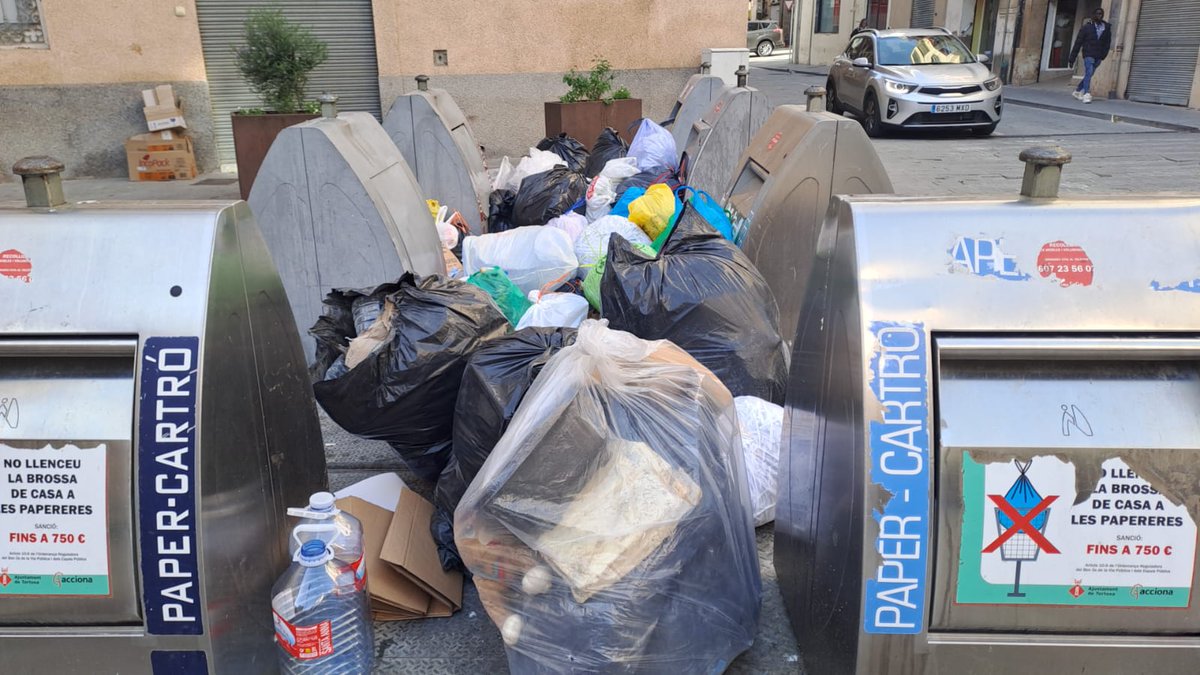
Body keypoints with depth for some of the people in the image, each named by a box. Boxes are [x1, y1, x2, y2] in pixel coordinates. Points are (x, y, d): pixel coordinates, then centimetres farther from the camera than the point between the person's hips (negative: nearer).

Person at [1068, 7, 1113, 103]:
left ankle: (1077, 91, 26)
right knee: (1089, 73, -19)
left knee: (1088, 75, 9)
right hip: (1088, 54, -4)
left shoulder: (1107, 27, 9)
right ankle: (1086, 95, -21)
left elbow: (1108, 42, 11)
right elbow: (1078, 43, -2)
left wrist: (1104, 54, -3)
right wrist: (1072, 59, -4)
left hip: (1098, 57, 4)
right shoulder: (1087, 27, -1)